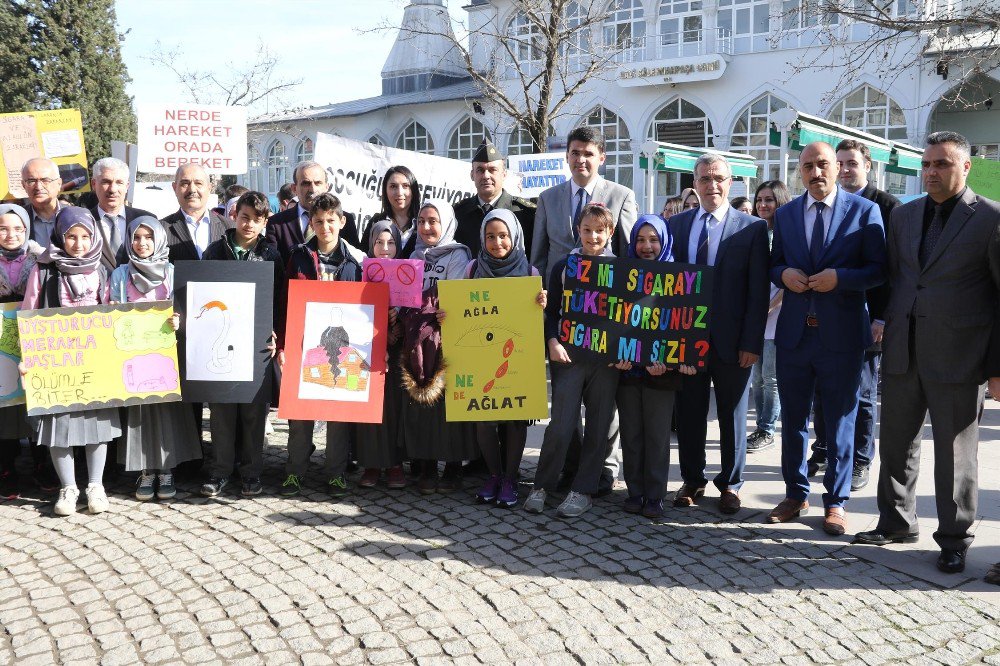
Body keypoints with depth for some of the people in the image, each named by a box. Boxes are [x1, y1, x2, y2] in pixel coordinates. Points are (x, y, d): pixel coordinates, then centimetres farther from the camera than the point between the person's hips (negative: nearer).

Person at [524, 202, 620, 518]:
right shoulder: (563, 267, 7)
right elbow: (551, 312, 8)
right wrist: (552, 342, -7)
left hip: (606, 357, 1)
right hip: (568, 354, -1)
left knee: (598, 425, 4)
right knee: (561, 423, -7)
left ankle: (583, 490, 14)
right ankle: (542, 486, 8)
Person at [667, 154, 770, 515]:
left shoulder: (752, 228, -3)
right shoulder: (677, 224, 6)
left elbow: (758, 291, -6)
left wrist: (751, 343, -11)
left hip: (731, 340, -2)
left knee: (733, 415, 11)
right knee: (689, 413, 11)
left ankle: (730, 484, 25)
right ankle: (692, 480, 26)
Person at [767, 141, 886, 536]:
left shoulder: (864, 211, -2)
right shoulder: (785, 214, 8)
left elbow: (878, 268, -4)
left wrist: (839, 277, -20)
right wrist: (784, 274, -8)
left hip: (841, 333, -3)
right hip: (794, 332, 3)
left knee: (840, 419, 7)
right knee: (793, 418, 12)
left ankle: (836, 502, 21)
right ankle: (796, 494, 28)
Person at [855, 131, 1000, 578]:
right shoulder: (903, 215, 10)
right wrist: (886, 329, 9)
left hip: (958, 357, -5)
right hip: (903, 353, 5)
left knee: (955, 454, 6)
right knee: (896, 444, 14)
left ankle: (954, 540, 21)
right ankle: (896, 522, 30)